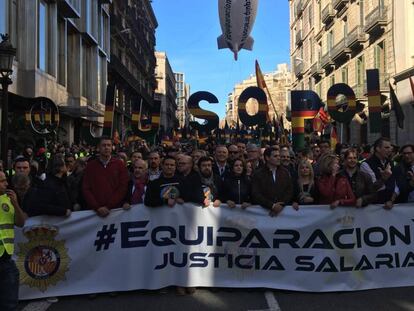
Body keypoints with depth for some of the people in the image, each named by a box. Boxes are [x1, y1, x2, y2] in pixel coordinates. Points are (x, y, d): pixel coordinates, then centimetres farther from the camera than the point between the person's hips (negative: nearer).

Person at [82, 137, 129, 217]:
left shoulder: (120, 164, 2)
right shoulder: (90, 165, 5)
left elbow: (123, 187, -4)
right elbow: (86, 189, 0)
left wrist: (108, 206, -12)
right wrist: (97, 207, -12)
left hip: (114, 209, -1)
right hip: (94, 211, 1)